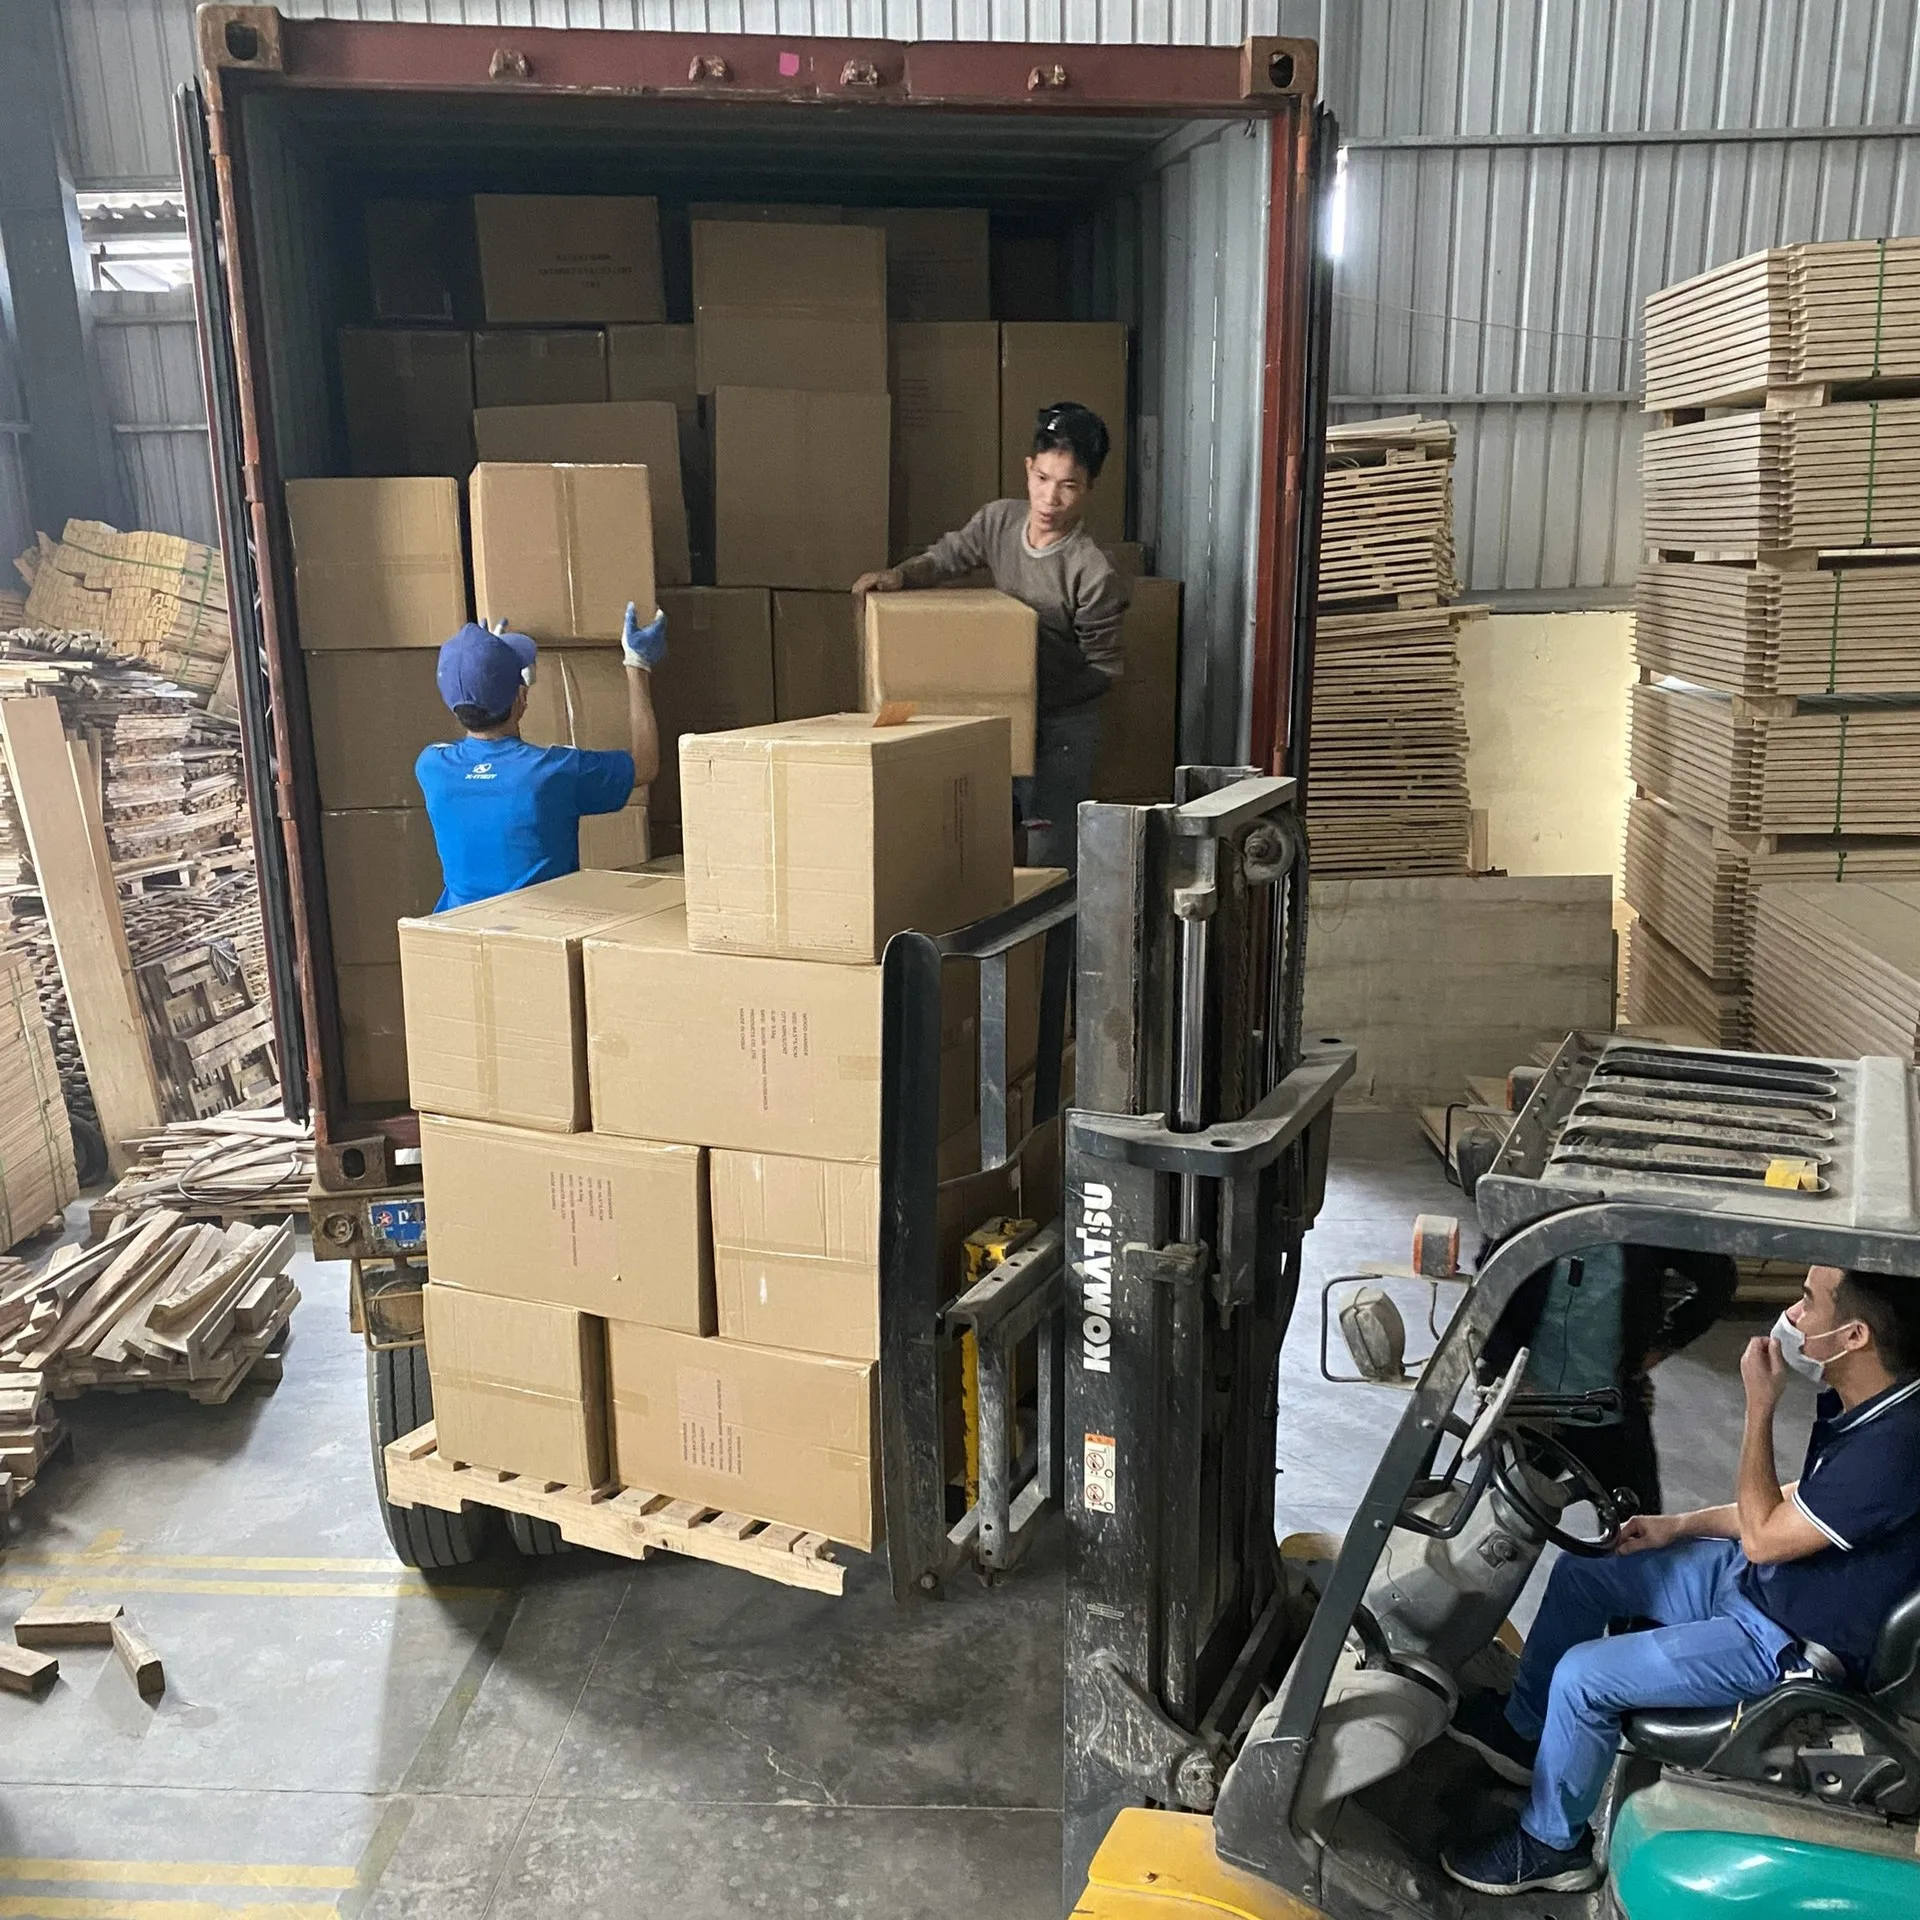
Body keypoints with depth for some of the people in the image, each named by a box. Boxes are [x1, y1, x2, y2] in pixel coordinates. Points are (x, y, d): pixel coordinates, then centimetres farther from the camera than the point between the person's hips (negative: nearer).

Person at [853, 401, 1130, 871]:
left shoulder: (1094, 574, -21)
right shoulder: (999, 520, -4)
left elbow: (1103, 669, -14)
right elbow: (949, 556, 12)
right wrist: (900, 575, -8)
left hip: (1060, 730, -6)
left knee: (1050, 866, -5)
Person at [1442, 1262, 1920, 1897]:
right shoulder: (1858, 1400, -6)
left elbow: (1764, 1536, -25)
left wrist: (1760, 1405, -22)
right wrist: (1681, 1524, 10)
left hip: (1789, 1643, -9)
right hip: (1755, 1578, 9)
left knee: (1583, 1675, -14)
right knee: (1579, 1575, 13)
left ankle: (1551, 1846, 9)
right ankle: (1523, 1731, 31)